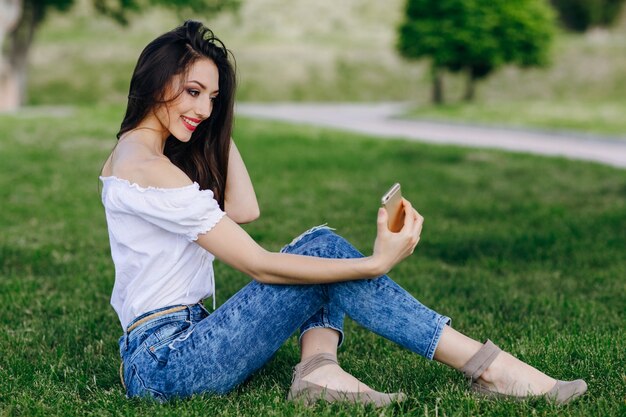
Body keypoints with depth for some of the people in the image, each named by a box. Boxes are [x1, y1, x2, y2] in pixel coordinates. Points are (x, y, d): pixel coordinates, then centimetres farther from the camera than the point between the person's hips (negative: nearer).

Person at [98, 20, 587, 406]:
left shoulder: (134, 152, 14)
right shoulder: (149, 168, -17)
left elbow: (244, 210, 11)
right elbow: (259, 266, -21)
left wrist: (218, 127, 8)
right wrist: (374, 264, -21)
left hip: (159, 349, 9)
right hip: (163, 361, -9)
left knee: (320, 244, 4)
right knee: (323, 251, -14)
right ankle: (488, 368, -13)